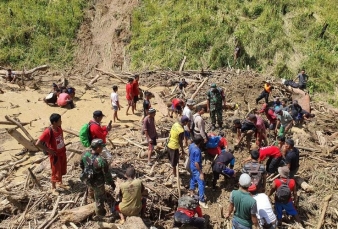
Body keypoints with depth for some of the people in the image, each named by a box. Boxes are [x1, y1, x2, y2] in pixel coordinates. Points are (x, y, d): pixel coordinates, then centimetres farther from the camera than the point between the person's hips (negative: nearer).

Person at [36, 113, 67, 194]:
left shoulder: (59, 128, -7)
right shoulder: (48, 132, -29)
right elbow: (38, 143, -30)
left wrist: (64, 147, 8)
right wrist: (49, 150, -21)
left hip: (62, 152, 7)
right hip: (55, 155, -7)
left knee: (62, 169, 23)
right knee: (56, 172, 8)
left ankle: (61, 183, 44)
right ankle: (53, 188, 28)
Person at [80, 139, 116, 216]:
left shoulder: (85, 154, -21)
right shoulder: (101, 161, -38)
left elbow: (81, 165, -1)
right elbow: (107, 174, -24)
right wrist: (112, 183, -6)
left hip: (87, 179, 5)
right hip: (97, 183, -5)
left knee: (91, 187, 40)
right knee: (99, 197, 23)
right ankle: (99, 211, 47)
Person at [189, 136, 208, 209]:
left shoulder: (191, 145, -8)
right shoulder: (197, 151, -35)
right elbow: (196, 163, -30)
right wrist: (201, 173, -22)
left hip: (191, 166, 9)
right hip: (196, 169, -9)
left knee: (193, 178, 31)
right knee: (201, 184, -2)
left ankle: (191, 190, 54)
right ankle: (201, 200, 5)